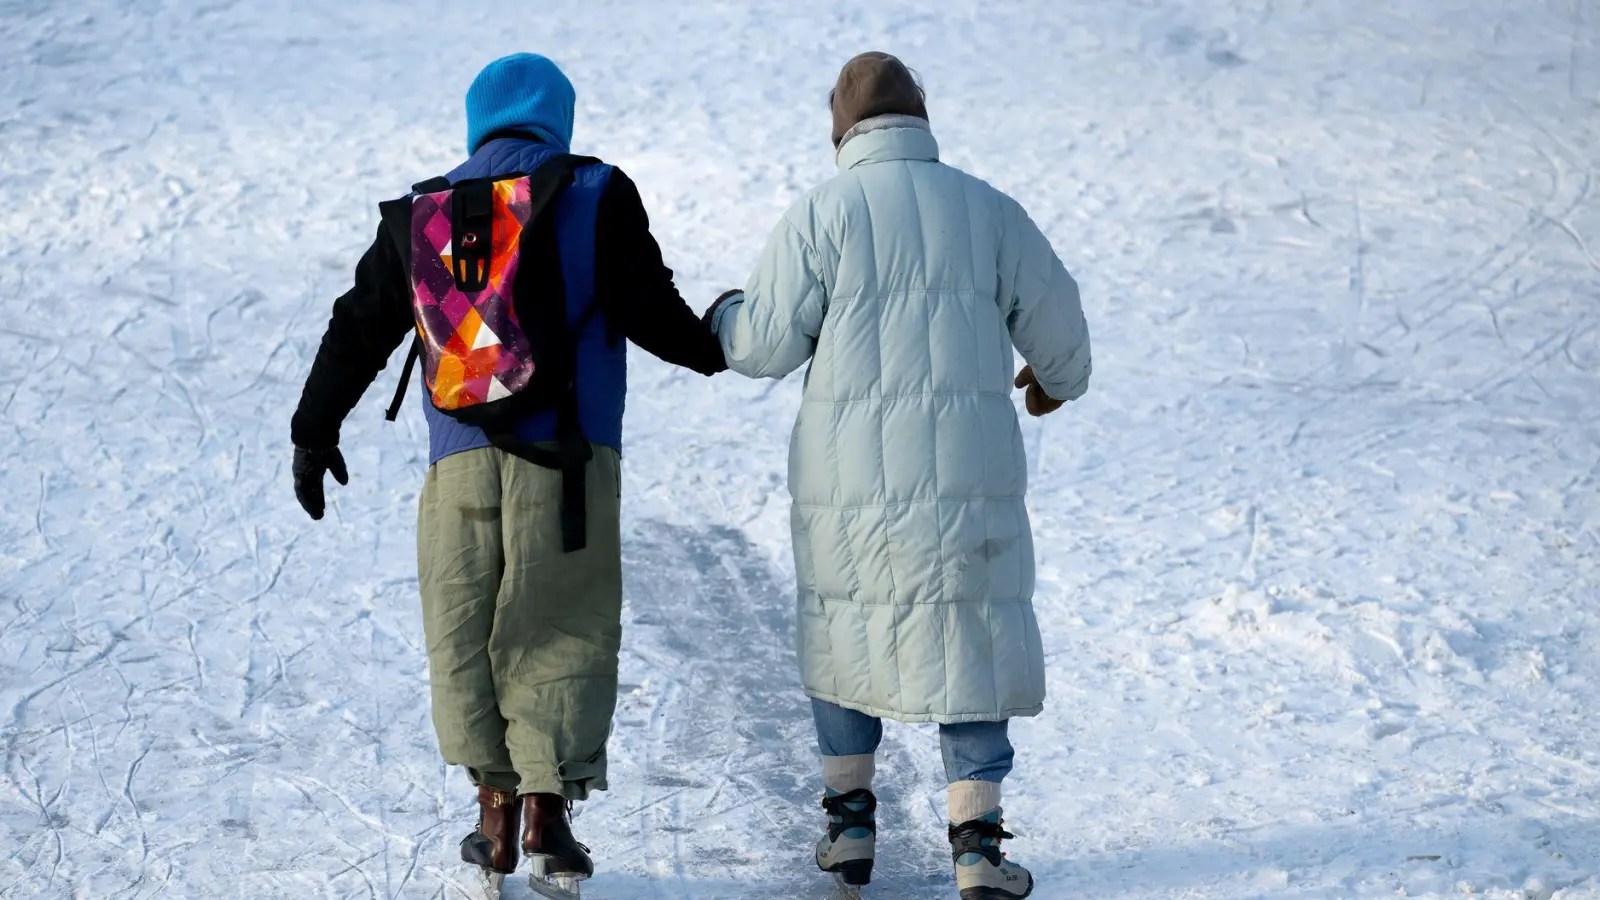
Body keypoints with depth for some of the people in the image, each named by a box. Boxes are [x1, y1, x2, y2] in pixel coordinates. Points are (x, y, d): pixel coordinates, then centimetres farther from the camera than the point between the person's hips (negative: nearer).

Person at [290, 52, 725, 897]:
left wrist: (315, 429, 25)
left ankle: (497, 806, 11)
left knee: (465, 631, 12)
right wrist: (710, 347, 17)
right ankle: (548, 806, -2)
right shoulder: (596, 196, 3)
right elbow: (648, 308, -3)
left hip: (461, 455, 2)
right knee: (561, 630, 4)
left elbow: (359, 328, 15)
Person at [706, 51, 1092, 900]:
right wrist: (1058, 381, 33)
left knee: (843, 634, 20)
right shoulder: (989, 210, 5)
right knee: (968, 644, 7)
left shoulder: (819, 214, -2)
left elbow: (766, 344, -2)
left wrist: (726, 316, 21)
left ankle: (849, 827, 23)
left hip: (851, 472, 0)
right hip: (968, 469, 0)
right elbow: (1057, 329, 10)